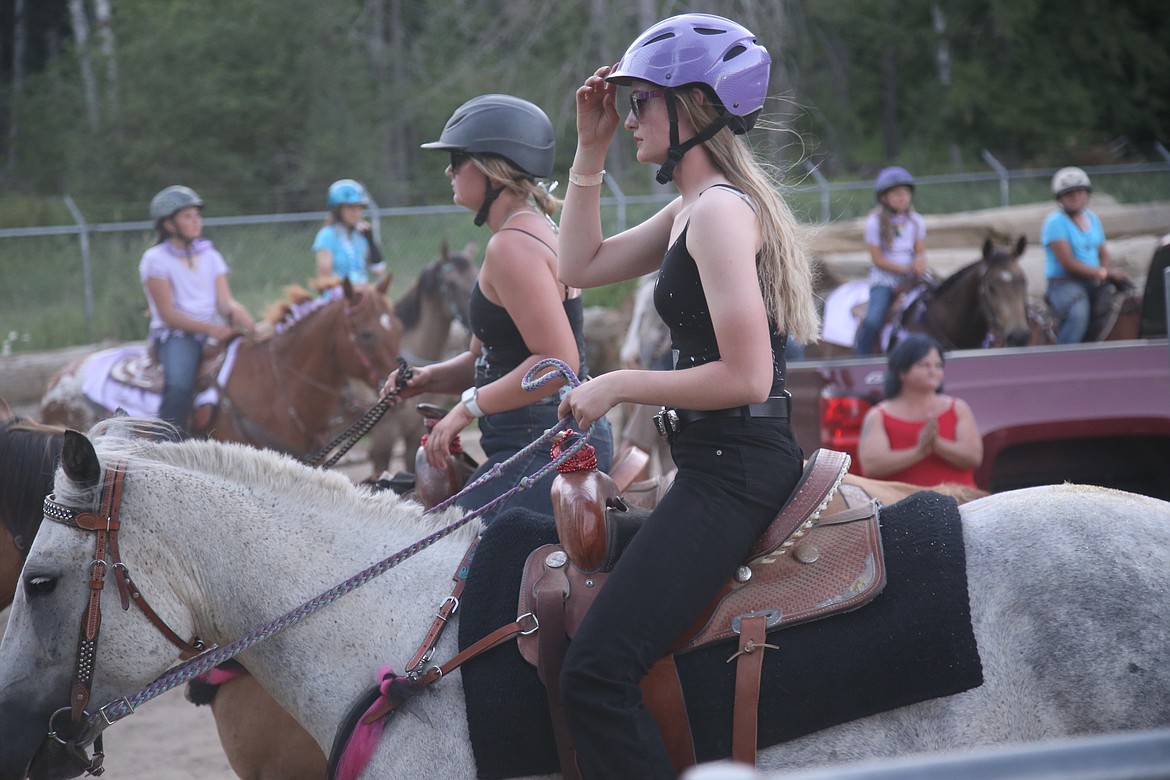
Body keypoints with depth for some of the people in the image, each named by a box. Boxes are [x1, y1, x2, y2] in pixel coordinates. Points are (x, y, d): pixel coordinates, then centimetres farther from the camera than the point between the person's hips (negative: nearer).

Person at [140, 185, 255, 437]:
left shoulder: (211, 256, 13)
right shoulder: (156, 259, -4)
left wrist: (236, 313, -23)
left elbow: (225, 301, 3)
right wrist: (211, 329, -21)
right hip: (175, 335, -6)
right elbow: (168, 315, -10)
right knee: (180, 384, -33)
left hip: (215, 331, 6)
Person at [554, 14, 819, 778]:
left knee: (596, 674, -19)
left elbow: (746, 376, -22)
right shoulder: (692, 209, 15)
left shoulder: (720, 211, -16)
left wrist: (620, 385, -13)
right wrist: (591, 147, 15)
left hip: (735, 468, -11)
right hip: (719, 463, 11)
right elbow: (581, 266, 22)